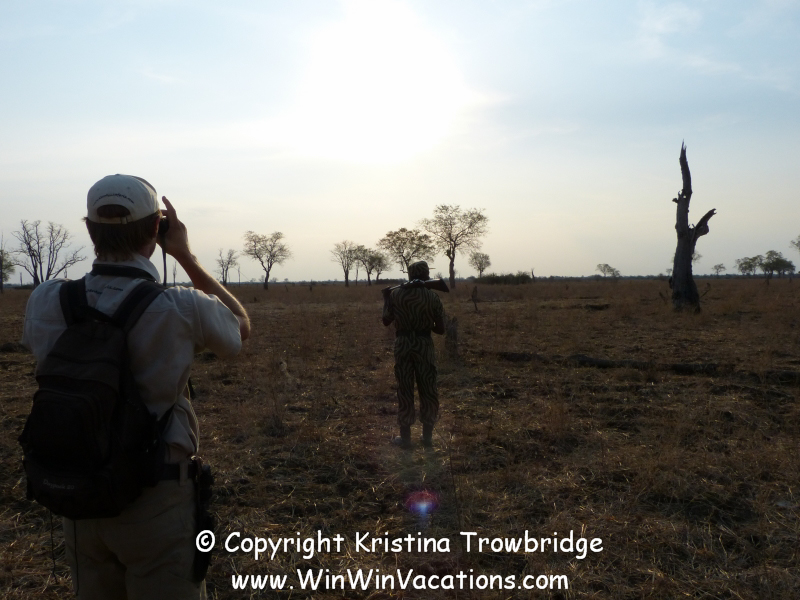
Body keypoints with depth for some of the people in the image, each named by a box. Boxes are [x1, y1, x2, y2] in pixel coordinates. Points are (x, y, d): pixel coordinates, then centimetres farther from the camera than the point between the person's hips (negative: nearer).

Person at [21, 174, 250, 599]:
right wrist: (186, 256, 1)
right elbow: (241, 326, 2)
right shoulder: (180, 309, -21)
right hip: (156, 501, -4)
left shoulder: (45, 302, -9)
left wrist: (106, 248, 10)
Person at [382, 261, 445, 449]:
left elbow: (386, 321, 9)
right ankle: (427, 436, 17)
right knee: (428, 390, 11)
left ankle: (405, 437, 14)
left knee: (404, 390, 9)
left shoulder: (395, 294, -1)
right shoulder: (432, 297, -4)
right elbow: (440, 329, -2)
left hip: (402, 344, 1)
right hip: (424, 345, -1)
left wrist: (385, 300, 23)